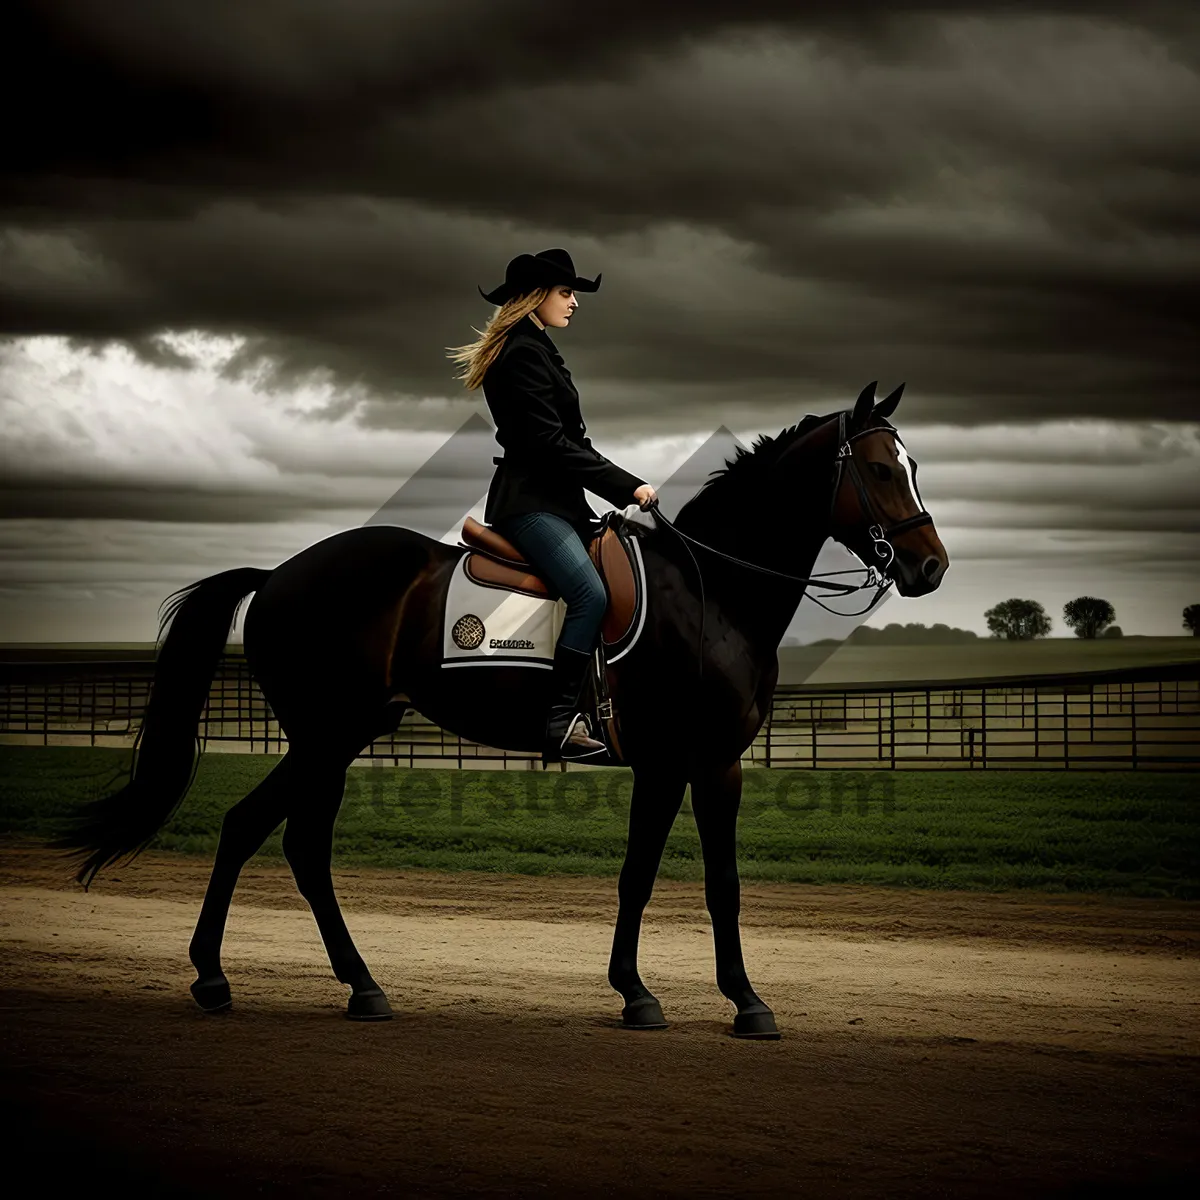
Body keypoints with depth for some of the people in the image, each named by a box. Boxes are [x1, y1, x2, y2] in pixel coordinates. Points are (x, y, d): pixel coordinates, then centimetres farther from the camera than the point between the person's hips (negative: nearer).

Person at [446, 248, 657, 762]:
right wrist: (626, 486, -15)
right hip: (529, 502, -11)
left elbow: (569, 441, 21)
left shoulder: (535, 351, 21)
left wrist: (625, 486, 11)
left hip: (554, 500, 11)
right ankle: (561, 722, -28)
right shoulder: (524, 354, -11)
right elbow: (552, 445, -18)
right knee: (590, 592, -26)